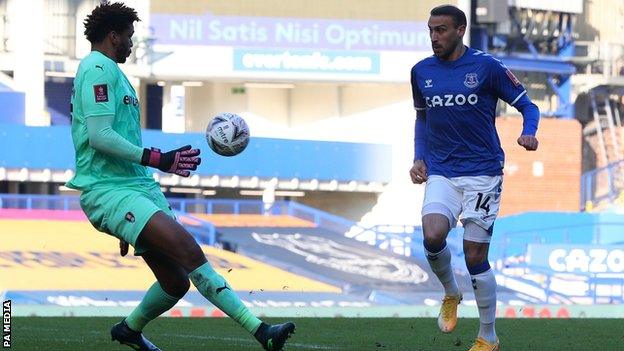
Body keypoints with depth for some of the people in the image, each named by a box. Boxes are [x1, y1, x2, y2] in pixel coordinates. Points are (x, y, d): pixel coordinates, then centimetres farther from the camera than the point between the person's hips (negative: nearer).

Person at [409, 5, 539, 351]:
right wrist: (420, 159, 10)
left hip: (483, 172, -3)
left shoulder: (486, 67, -5)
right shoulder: (421, 72, 8)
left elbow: (527, 106, 0)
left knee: (475, 256, -3)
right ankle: (450, 293, 8)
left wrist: (528, 134, -20)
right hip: (441, 173, 3)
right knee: (432, 235, -23)